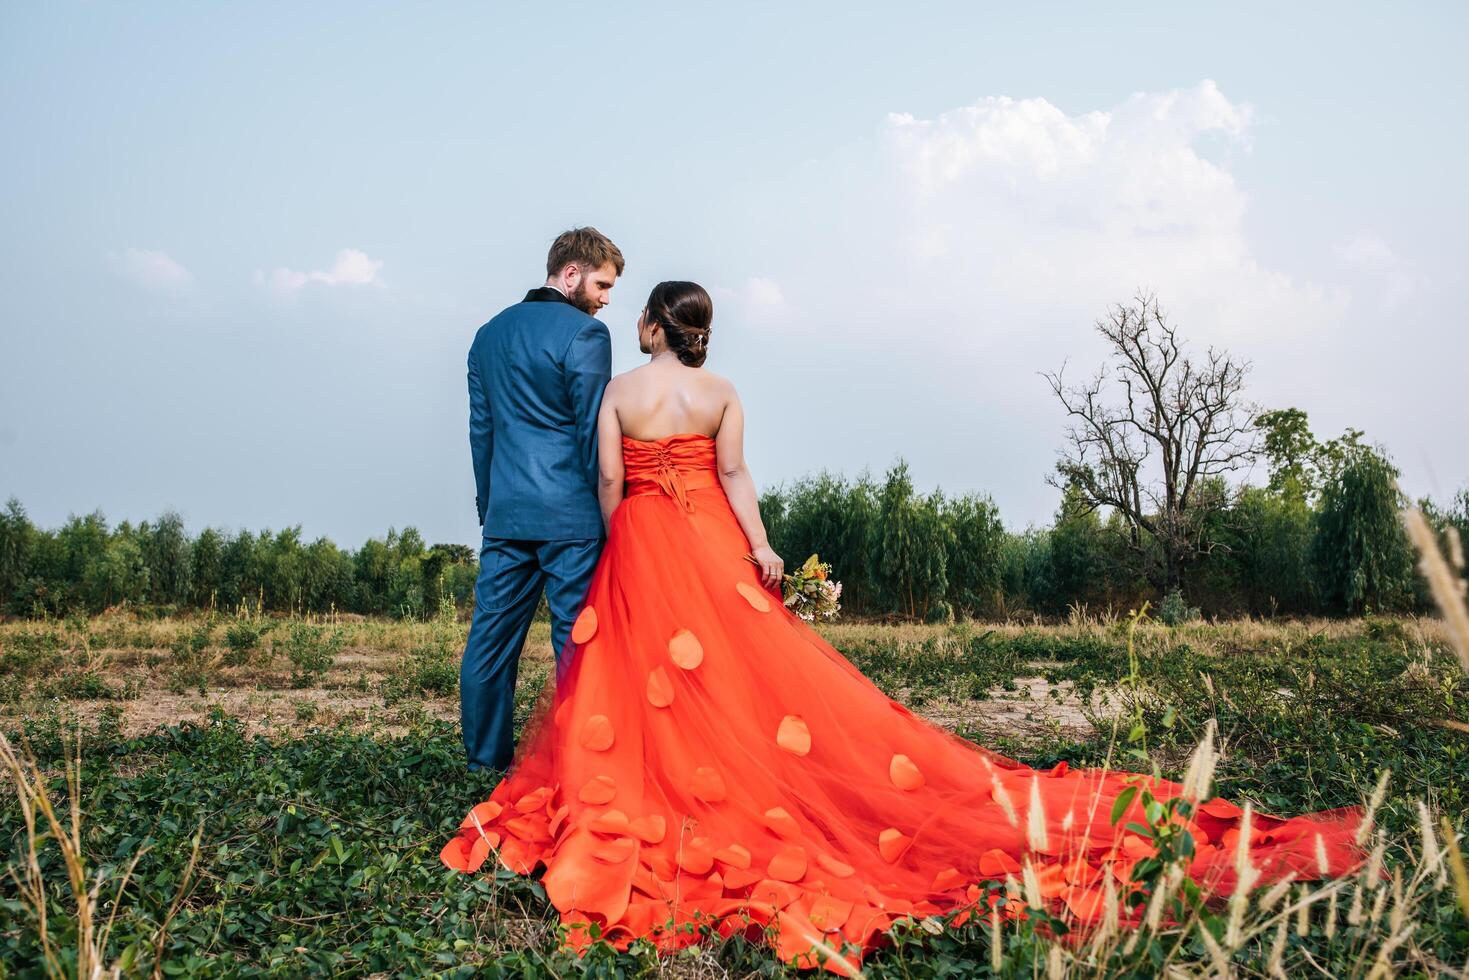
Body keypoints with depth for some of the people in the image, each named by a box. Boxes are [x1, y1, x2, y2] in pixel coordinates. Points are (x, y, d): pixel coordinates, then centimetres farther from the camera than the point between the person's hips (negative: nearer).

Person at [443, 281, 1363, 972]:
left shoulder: (617, 391, -1)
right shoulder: (721, 391, 2)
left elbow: (607, 482, -4)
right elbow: (734, 474, -7)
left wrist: (613, 553, 7)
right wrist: (760, 545, -9)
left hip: (637, 547, -1)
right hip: (709, 543, 1)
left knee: (639, 676, 6)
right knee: (750, 666, 3)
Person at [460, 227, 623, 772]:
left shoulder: (489, 333, 16)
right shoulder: (584, 332, -7)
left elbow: (480, 428, 17)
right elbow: (593, 430, -10)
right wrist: (606, 506, -4)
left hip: (504, 512, 7)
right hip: (569, 512, -6)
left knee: (493, 632, 10)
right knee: (577, 638, 0)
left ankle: (486, 755, 20)